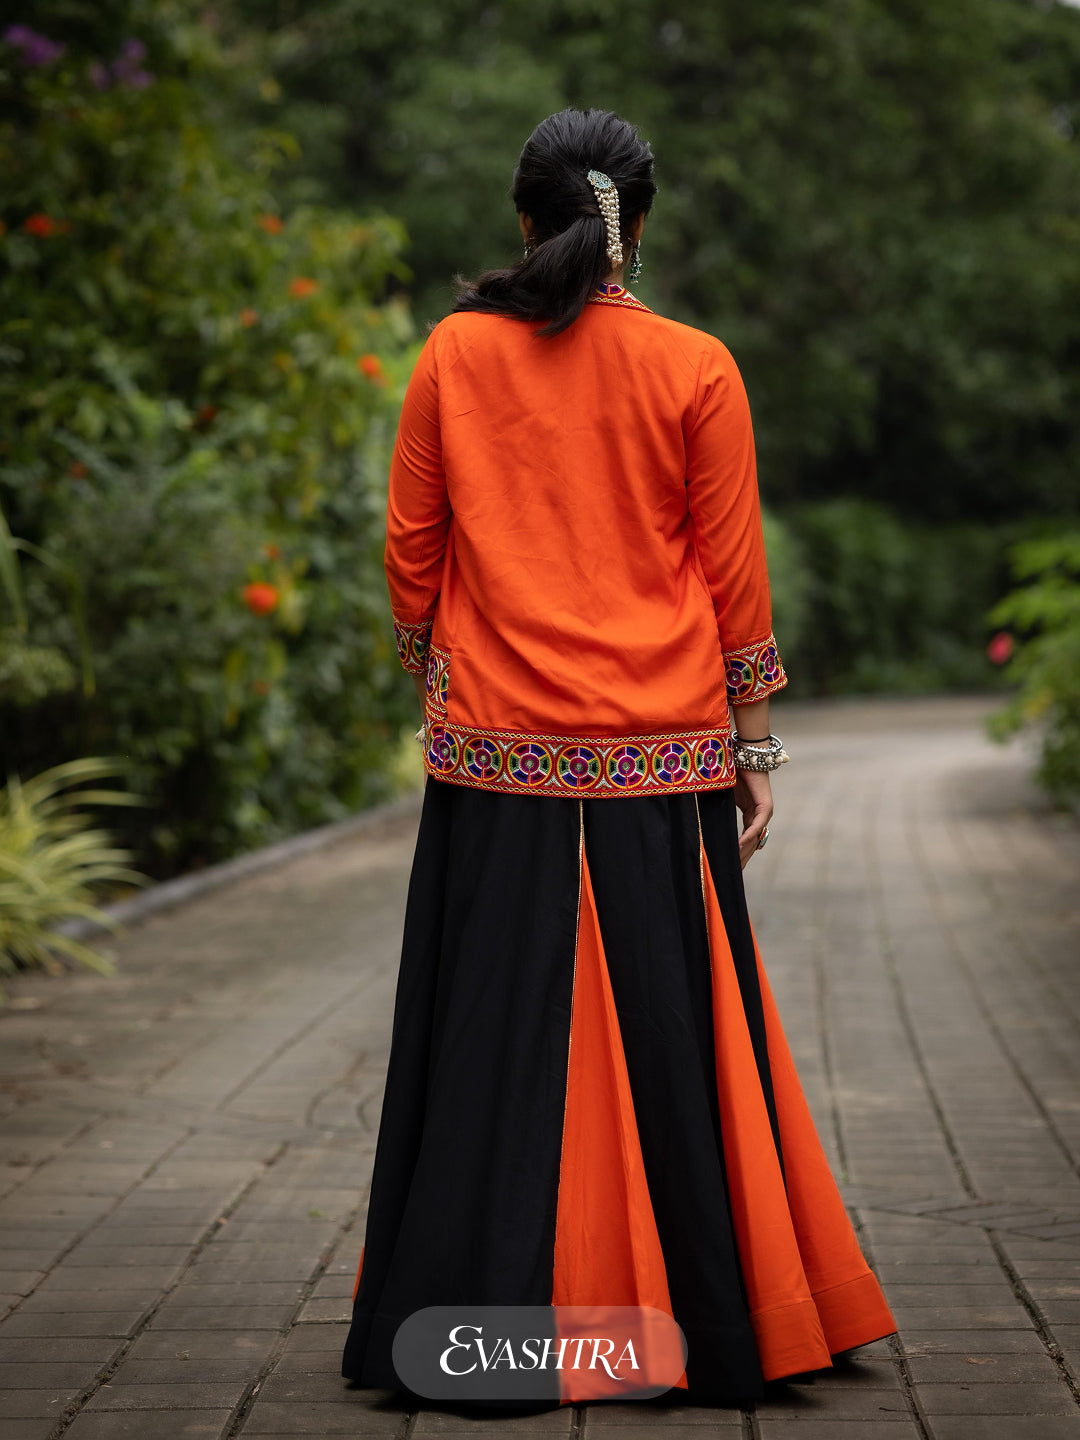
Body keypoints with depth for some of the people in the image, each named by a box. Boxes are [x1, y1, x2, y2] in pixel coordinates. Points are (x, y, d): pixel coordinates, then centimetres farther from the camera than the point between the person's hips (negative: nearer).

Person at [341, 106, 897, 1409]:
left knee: (498, 1043, 7)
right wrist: (753, 741, 7)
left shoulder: (455, 355, 0)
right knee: (669, 1035, 7)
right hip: (662, 762, -1)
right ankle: (706, 1318, 16)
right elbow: (735, 574, 0)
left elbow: (411, 555, 4)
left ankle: (482, 1330, 13)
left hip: (495, 760, 1)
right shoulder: (695, 370, -3)